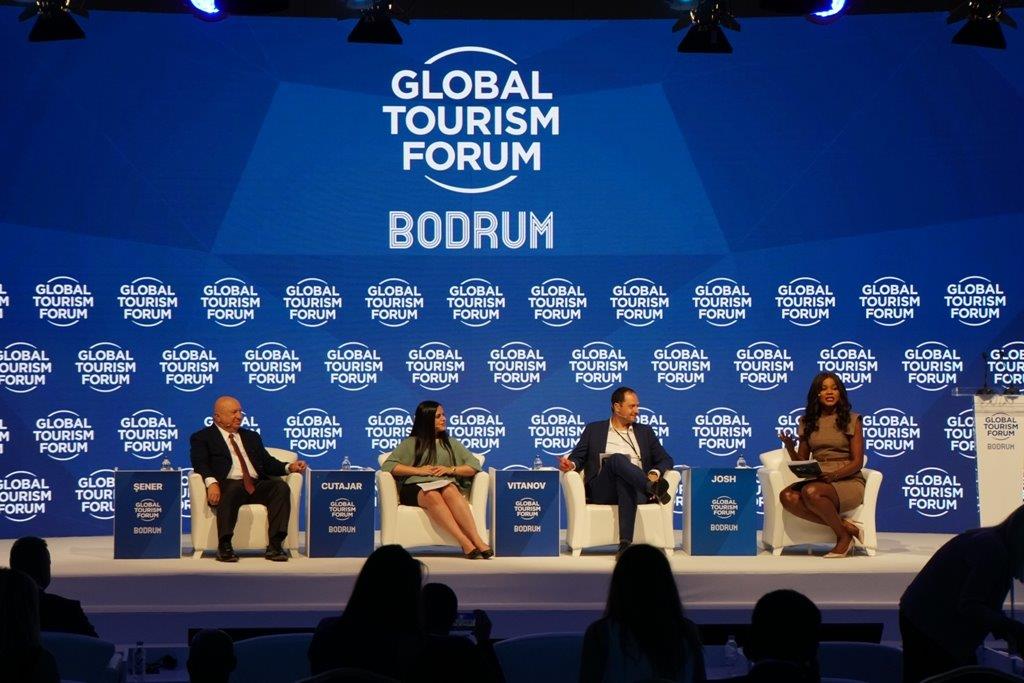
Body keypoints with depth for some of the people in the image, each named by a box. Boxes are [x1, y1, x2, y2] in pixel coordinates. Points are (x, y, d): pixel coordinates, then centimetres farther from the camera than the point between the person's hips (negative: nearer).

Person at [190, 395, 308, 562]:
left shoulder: (252, 437, 31)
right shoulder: (203, 437, 14)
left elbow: (268, 462, 24)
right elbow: (200, 464, -3)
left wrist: (289, 467, 3)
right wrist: (211, 482, -23)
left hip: (257, 485, 5)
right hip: (228, 484, -5)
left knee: (281, 486, -26)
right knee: (233, 489, -40)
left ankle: (274, 546, -32)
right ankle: (224, 546, -38)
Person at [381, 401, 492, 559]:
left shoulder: (450, 443, 27)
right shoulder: (411, 443, 19)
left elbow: (474, 465, 16)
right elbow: (388, 465, 5)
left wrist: (451, 469, -1)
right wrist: (418, 470, -5)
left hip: (446, 484, 2)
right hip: (416, 488, -1)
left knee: (450, 491, -38)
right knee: (433, 496, -39)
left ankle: (477, 540, -50)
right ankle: (465, 541, -53)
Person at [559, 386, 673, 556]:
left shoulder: (645, 432, 23)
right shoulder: (593, 429, 19)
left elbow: (666, 459, 17)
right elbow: (578, 457, 14)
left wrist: (655, 473, -7)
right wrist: (571, 464, -12)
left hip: (636, 487, 1)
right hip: (602, 492, 0)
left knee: (628, 487, -40)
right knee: (617, 459, -33)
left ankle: (626, 543, -52)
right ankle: (653, 488, -49)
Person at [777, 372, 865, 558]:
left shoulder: (852, 420, 4)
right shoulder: (808, 422, 14)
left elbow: (857, 462, -3)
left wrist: (834, 475, -21)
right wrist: (790, 446, -8)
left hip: (848, 482, -4)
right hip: (818, 481, 4)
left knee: (811, 492, -36)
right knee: (787, 496, -30)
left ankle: (843, 536, -14)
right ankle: (846, 526, -23)